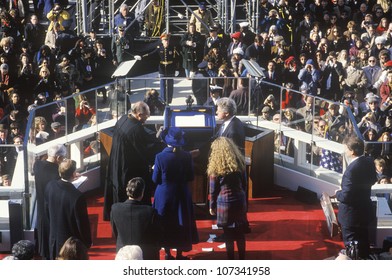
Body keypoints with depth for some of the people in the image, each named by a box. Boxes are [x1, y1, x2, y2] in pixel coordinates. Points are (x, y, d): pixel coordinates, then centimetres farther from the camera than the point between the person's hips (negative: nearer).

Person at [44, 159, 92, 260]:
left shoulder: (50, 186, -12)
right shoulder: (77, 196, -29)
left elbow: (47, 211, 4)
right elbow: (82, 223, -18)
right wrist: (88, 242, -2)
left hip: (54, 238, 5)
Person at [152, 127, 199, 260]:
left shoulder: (160, 157, -16)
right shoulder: (186, 156, -13)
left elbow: (155, 179, -10)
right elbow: (190, 177, -4)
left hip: (164, 195, 0)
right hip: (181, 195, 1)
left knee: (165, 224, 15)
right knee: (181, 224, 15)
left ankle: (167, 253, 23)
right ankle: (179, 253, 23)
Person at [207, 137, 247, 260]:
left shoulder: (216, 166, -9)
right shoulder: (239, 162, 2)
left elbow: (213, 189, -5)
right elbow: (243, 183, 9)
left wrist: (212, 206, 5)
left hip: (225, 202, -4)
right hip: (240, 200, 4)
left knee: (228, 233, 7)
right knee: (240, 232, 14)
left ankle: (231, 261, 14)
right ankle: (242, 259, 23)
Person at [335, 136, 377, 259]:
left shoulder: (351, 169, -31)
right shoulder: (369, 161, -5)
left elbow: (345, 197, -27)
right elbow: (373, 180, 14)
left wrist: (338, 193, -8)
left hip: (352, 215, -8)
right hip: (365, 210, 8)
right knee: (363, 243, 26)